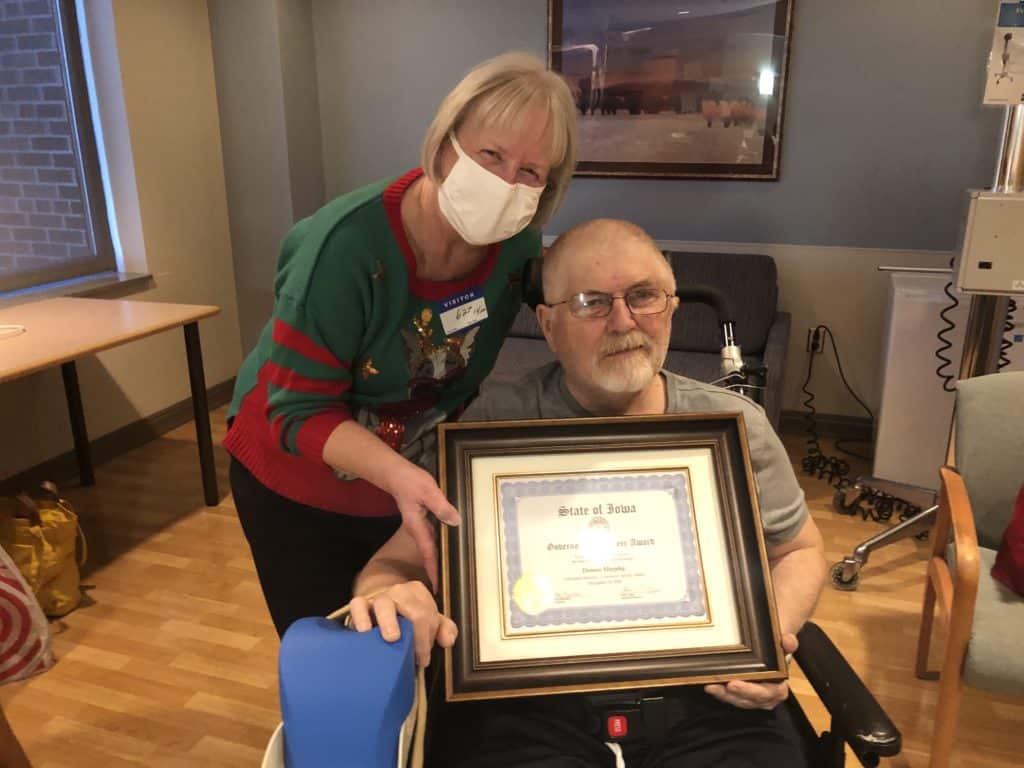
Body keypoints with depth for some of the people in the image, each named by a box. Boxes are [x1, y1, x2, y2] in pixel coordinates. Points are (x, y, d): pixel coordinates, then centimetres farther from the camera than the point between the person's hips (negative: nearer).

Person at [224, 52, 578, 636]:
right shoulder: (348, 244, -31)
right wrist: (399, 476, -43)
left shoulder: (519, 245, -16)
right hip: (300, 480, -3)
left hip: (421, 478, 4)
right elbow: (299, 412, -27)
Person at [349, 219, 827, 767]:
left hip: (704, 702, 3)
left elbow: (800, 550, 18)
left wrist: (772, 634, -2)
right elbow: (400, 560, -1)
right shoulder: (497, 424, -2)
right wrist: (389, 596, -26)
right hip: (528, 703, -2)